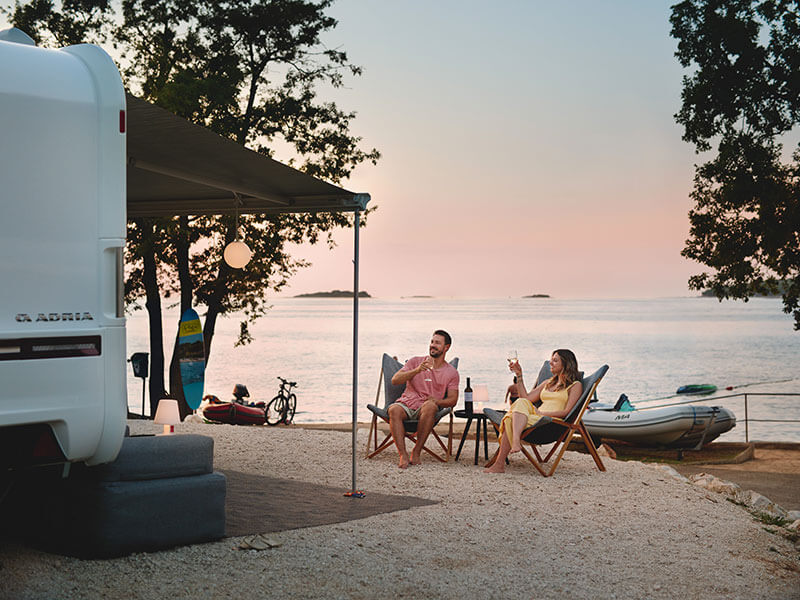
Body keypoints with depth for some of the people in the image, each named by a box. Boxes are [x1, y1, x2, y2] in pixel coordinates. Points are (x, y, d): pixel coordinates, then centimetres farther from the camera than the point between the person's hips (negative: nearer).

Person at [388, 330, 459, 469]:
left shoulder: (451, 372, 12)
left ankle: (416, 452, -29)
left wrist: (437, 401, -18)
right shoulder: (416, 361, 12)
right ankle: (403, 455, -38)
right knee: (394, 410, -35)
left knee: (430, 406, -38)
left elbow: (453, 399, 4)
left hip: (424, 410, -1)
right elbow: (395, 380, 0)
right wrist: (417, 370, -15)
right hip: (406, 403, 1)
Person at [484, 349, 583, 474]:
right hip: (537, 416, 5)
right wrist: (519, 375, 18)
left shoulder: (575, 385, 11)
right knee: (521, 403, -30)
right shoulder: (547, 383, 32)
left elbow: (567, 412, -3)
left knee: (511, 421, -30)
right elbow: (526, 398, 20)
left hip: (553, 422, -5)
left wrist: (543, 413, -12)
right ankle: (516, 442, -49)